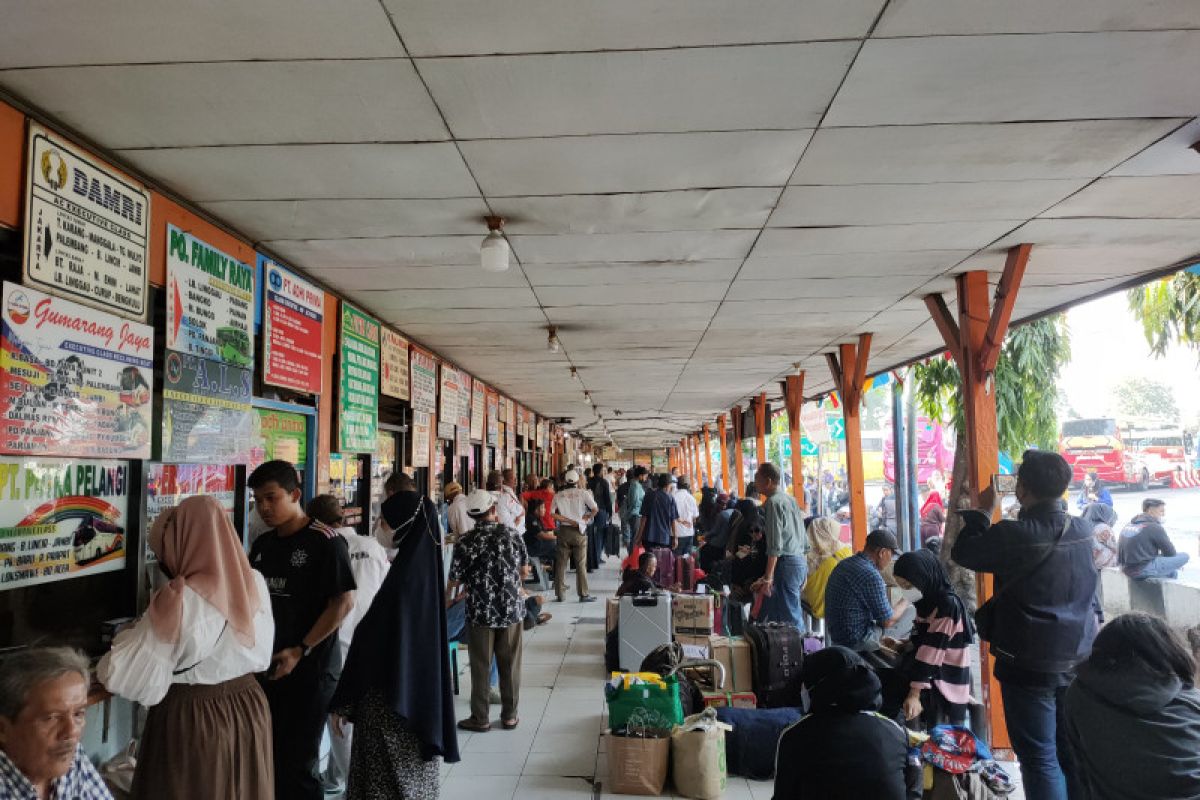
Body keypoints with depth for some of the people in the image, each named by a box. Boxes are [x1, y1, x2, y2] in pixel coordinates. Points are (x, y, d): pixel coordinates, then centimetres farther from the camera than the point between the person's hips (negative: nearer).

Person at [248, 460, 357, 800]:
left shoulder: (324, 542, -13)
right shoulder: (262, 544, 9)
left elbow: (343, 602, -16)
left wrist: (301, 651, -18)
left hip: (309, 669, -7)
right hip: (266, 666, 7)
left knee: (296, 765, 2)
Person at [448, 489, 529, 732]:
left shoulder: (465, 543, -11)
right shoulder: (512, 534, -5)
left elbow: (454, 579, -5)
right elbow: (524, 568, 7)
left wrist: (448, 594, 17)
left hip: (480, 612, -2)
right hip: (511, 609, 2)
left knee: (480, 666, 10)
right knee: (510, 665, 12)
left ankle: (480, 718, 18)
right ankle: (510, 716, 22)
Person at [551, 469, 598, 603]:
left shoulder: (558, 495, 5)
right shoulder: (583, 493, -2)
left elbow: (552, 513, -3)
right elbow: (595, 509, -10)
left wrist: (568, 520, -3)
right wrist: (586, 518, 5)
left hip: (564, 530, 2)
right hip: (579, 531, -2)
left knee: (561, 563, 7)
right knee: (581, 564, 2)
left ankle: (560, 594, 9)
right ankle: (583, 594, 3)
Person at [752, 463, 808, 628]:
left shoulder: (773, 502, -13)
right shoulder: (790, 499, 14)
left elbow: (775, 546, -19)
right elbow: (803, 540, 17)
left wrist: (768, 577, -19)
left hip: (786, 563, -9)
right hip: (800, 562, 9)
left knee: (790, 616, -4)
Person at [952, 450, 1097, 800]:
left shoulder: (1013, 534, -21)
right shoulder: (1083, 530, -3)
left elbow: (963, 552, -6)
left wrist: (984, 511, 5)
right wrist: (1054, 495, 19)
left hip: (1028, 665, -6)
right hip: (1078, 661, 6)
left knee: (1039, 758, 3)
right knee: (1073, 754, 18)